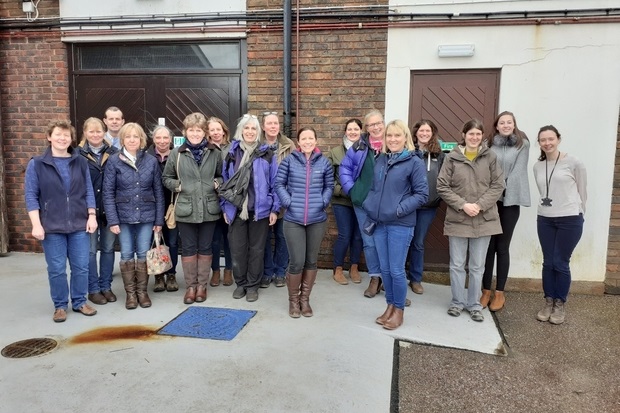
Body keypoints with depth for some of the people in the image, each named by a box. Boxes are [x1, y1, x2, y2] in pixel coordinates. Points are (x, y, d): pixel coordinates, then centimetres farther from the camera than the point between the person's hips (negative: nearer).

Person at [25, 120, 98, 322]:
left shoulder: (81, 162, 7)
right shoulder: (36, 164, 0)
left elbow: (89, 191, 8)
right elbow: (31, 195, -2)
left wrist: (92, 216, -1)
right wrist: (36, 224, -9)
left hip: (79, 224, 2)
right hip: (52, 226, -2)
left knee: (81, 267, 7)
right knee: (56, 269, 5)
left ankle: (79, 302, 24)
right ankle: (60, 306, 21)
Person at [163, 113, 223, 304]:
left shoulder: (215, 152, 2)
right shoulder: (176, 153, 2)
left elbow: (222, 175, 13)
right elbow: (167, 178, 11)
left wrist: (217, 183, -6)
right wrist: (177, 186, -6)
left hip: (209, 208, 0)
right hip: (186, 209, 0)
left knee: (205, 247, 9)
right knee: (188, 248, 8)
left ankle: (202, 285, 22)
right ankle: (190, 285, 20)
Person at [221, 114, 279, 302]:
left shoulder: (267, 154, -1)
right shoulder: (232, 153, 6)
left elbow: (275, 183, -2)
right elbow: (225, 182, 9)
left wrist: (275, 208, -5)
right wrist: (225, 207, 5)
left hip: (260, 210, -2)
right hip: (236, 210, 2)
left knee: (256, 249, 8)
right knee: (237, 248, 7)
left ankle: (253, 285, 23)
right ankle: (241, 283, 26)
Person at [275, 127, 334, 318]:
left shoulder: (324, 162, 4)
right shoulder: (289, 161, -1)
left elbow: (329, 186, 11)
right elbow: (279, 184, 2)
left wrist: (323, 202, -3)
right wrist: (288, 202, -9)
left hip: (317, 220, 2)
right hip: (293, 219, -2)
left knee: (311, 261, 11)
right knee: (297, 262, -3)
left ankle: (305, 299, 28)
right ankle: (293, 299, 20)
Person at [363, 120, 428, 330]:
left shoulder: (414, 162, -6)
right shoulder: (380, 160, 9)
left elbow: (422, 194, -8)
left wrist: (400, 209, -17)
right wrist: (369, 204, 3)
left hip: (401, 225, -5)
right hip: (379, 222, 5)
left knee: (396, 270, 1)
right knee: (385, 268, 13)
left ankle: (399, 310, 20)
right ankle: (390, 305, 29)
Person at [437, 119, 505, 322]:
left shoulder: (490, 157, 1)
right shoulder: (452, 157, -2)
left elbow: (498, 186, 0)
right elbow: (442, 187, -4)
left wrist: (480, 205, -13)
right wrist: (462, 205, -14)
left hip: (483, 220, 1)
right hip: (457, 219, -1)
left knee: (477, 266, 11)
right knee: (457, 265, 9)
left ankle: (475, 304, 25)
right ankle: (457, 302, 25)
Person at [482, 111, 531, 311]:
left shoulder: (522, 144, 0)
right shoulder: (488, 144, 4)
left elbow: (517, 172, -5)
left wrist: (502, 189, -11)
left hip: (510, 201, -1)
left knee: (502, 247, 6)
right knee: (488, 246, 6)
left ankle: (499, 293, 17)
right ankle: (486, 290, 18)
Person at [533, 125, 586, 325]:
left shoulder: (574, 163, -6)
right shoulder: (537, 166, 6)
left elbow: (582, 191, 1)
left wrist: (577, 214, 7)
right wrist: (548, 209, 8)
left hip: (570, 220, -4)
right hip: (545, 219, 4)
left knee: (561, 263, 1)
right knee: (548, 263, 8)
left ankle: (560, 305, 17)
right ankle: (548, 302, 22)